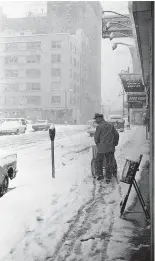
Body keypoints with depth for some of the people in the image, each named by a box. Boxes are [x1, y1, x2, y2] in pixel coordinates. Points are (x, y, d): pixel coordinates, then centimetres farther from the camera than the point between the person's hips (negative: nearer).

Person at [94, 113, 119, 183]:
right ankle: (108, 178, 12)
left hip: (102, 148, -4)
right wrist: (115, 143, 21)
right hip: (111, 148, 4)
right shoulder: (111, 125, 7)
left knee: (98, 161, 15)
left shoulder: (99, 126, -7)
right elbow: (116, 134, 10)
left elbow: (96, 137, -3)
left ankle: (100, 175, 16)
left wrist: (97, 143, 16)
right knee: (109, 162, 9)